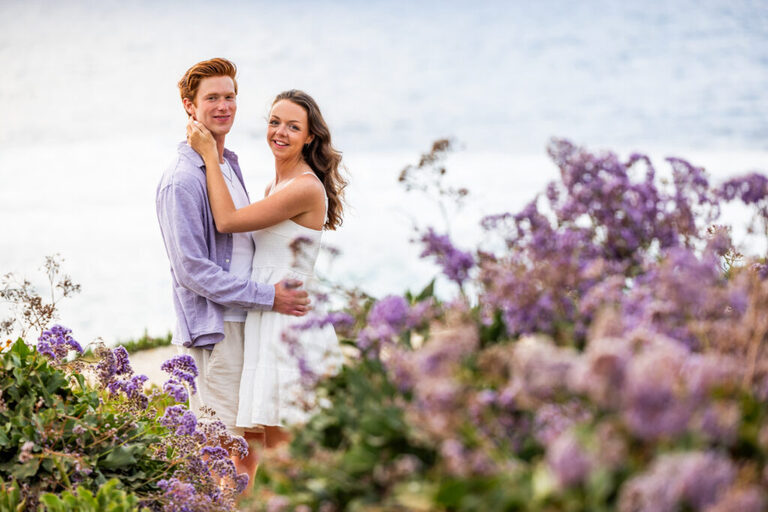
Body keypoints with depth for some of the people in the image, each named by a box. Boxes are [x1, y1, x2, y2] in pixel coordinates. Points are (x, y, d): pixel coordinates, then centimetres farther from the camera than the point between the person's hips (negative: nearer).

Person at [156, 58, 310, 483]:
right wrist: (268, 296, -18)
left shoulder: (230, 165, 16)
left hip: (243, 321, 9)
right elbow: (191, 269, -18)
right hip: (214, 330, -9)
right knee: (234, 453, -8)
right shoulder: (182, 179, -15)